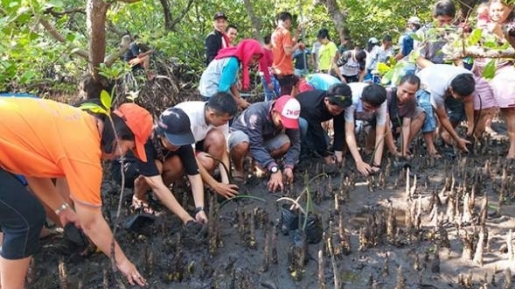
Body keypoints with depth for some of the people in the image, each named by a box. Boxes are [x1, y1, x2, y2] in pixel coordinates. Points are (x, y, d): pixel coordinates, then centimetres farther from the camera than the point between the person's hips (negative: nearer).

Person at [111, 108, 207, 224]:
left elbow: (194, 175, -27)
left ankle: (161, 195, 0)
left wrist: (200, 209, -41)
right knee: (155, 166, -36)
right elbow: (156, 185, -46)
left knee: (177, 164, -28)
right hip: (123, 168, -4)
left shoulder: (181, 141, -25)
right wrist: (186, 218, -48)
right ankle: (138, 198, -6)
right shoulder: (143, 141, -40)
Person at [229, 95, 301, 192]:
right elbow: (256, 146, -41)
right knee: (242, 143, -41)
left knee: (286, 142, -25)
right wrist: (274, 169, -50)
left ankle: (259, 164, 2)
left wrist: (289, 166, -37)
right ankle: (238, 169, -9)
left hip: (263, 139, 5)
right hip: (240, 136, -5)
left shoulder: (288, 118, -21)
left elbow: (295, 143, -21)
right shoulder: (256, 114, -37)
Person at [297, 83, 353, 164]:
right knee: (303, 123, -38)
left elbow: (339, 129, -19)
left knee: (324, 142, -11)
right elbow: (317, 134, -35)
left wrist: (338, 151, -23)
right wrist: (325, 156, -25)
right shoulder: (312, 108, -43)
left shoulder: (338, 105, -25)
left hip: (313, 120, 6)